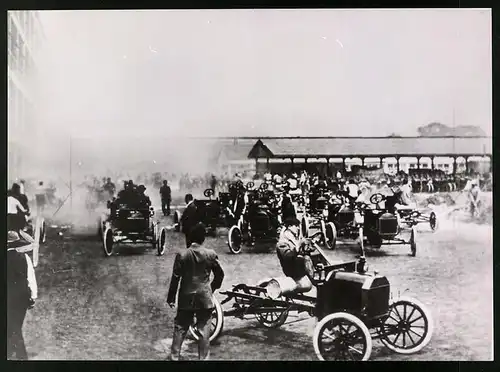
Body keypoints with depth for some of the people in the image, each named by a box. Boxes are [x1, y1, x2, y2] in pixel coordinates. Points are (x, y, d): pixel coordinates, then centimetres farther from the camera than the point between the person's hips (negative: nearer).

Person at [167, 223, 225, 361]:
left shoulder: (181, 255, -8)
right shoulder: (211, 254, -7)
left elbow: (175, 278, -5)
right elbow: (220, 274, 2)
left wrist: (171, 298, 3)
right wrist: (213, 288, 20)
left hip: (186, 298, 1)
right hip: (205, 297, 0)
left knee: (180, 329, 12)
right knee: (204, 330, 7)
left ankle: (174, 356, 16)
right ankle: (203, 357, 11)